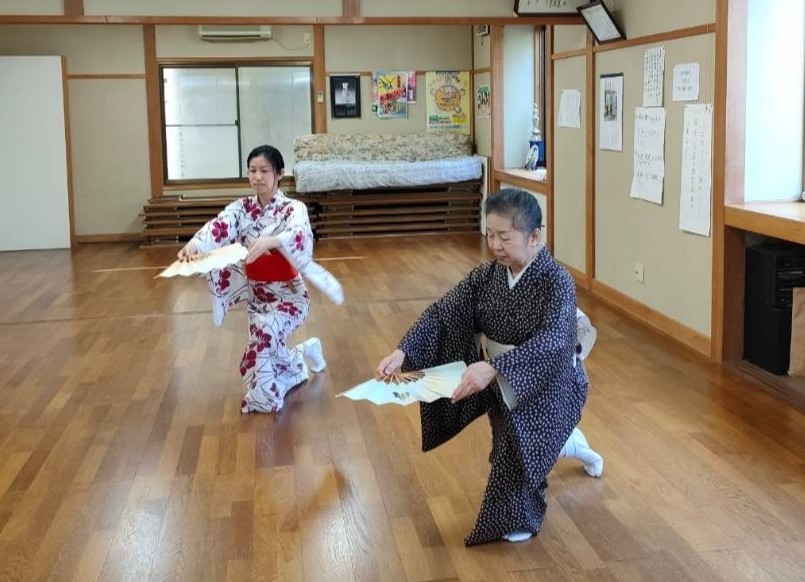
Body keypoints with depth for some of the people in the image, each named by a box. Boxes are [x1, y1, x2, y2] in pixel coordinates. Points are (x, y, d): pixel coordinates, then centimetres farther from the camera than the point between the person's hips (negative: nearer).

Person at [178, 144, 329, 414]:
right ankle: (303, 352, 43)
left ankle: (264, 396, -7)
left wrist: (270, 241, -57)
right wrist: (194, 245, -45)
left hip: (287, 295, -5)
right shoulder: (241, 208, -1)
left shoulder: (294, 209, -12)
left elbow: (300, 236, -35)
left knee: (266, 331, -33)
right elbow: (217, 227, -22)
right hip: (256, 294, 5)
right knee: (266, 353, 11)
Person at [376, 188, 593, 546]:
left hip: (549, 382, -7)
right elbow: (443, 312, -11)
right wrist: (402, 351, -28)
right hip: (499, 379, 7)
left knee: (518, 424, -28)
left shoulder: (557, 282, -21)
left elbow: (552, 341, -35)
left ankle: (519, 514, -2)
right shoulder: (487, 275, -4)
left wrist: (494, 368, -49)